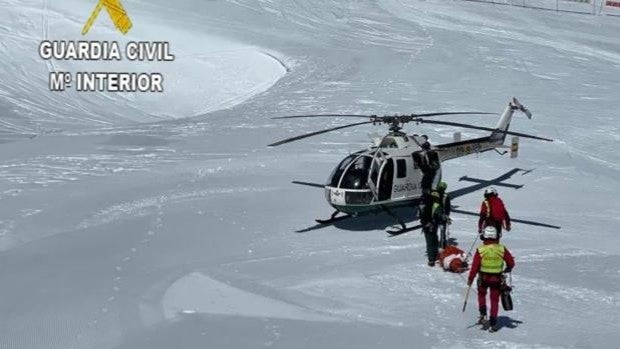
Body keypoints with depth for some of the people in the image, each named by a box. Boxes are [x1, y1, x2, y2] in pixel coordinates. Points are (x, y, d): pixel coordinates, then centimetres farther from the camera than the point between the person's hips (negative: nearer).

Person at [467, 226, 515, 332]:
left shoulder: (480, 250, -14)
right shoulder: (502, 249, -9)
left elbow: (475, 266, -13)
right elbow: (511, 262, -1)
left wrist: (470, 279, -2)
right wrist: (508, 269, 21)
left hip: (483, 278, -1)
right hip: (497, 279, 1)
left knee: (481, 295, 26)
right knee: (494, 300, 12)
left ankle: (483, 315, 13)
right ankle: (493, 324, 13)